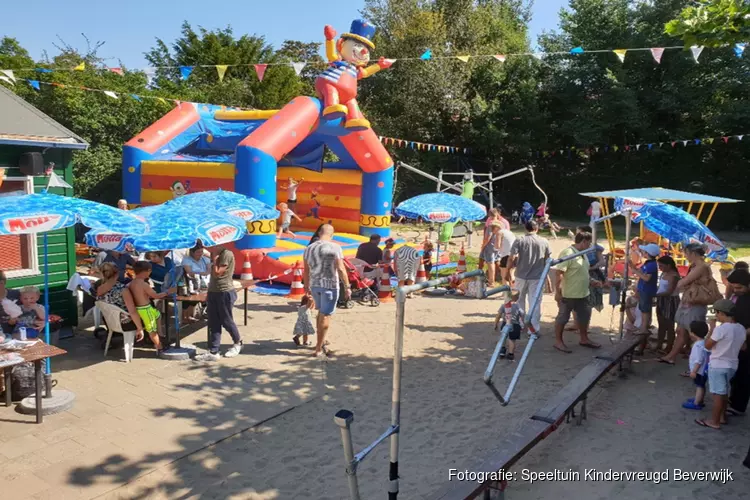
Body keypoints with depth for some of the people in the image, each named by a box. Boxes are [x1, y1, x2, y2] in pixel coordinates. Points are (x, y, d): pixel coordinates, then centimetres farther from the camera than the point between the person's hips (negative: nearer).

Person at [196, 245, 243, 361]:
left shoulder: (227, 254, -15)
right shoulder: (215, 255, 13)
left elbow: (217, 273, -18)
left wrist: (215, 258, -11)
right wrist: (209, 292, 17)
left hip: (225, 292, -8)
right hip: (213, 292, 8)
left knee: (226, 321, 5)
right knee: (213, 323, 5)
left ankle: (238, 343, 28)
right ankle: (213, 352, 7)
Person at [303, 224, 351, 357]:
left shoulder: (309, 248, 6)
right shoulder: (334, 248, -10)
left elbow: (306, 270, 10)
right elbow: (340, 269, -15)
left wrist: (306, 286, 20)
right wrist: (347, 287, -10)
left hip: (314, 285, 5)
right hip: (329, 285, -5)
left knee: (321, 312, 23)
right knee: (325, 315, 2)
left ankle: (321, 342, 33)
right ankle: (318, 348, 6)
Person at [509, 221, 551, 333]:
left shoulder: (519, 241, -7)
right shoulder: (544, 242, -1)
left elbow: (512, 259, -13)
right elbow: (548, 260, 4)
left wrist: (509, 268, 3)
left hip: (521, 276, 0)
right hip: (537, 277, 0)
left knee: (520, 301, 19)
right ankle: (534, 329, 3)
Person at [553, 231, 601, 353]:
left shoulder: (582, 254, 11)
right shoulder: (567, 253, -20)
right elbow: (558, 272, -24)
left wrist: (592, 282, 18)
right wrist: (558, 291, -26)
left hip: (582, 293, 10)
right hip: (568, 294, -10)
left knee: (584, 316, 19)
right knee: (563, 317, 3)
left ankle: (584, 339, 35)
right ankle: (558, 341, 15)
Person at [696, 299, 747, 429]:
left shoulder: (721, 329, -23)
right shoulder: (742, 329, 1)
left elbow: (707, 346, -13)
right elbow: (742, 347, 13)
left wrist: (711, 329, -6)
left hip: (717, 366, -7)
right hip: (732, 365, 8)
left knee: (718, 393, 0)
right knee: (724, 392, 21)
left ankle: (714, 421, 8)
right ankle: (722, 416, 32)